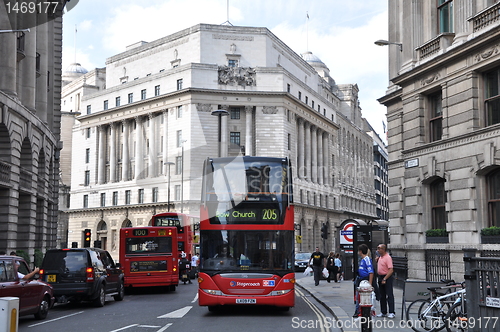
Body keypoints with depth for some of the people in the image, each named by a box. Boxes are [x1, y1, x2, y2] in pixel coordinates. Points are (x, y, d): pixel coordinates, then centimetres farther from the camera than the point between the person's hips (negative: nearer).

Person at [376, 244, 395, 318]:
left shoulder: (388, 257, -15)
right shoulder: (379, 257, 12)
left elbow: (391, 270, -21)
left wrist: (385, 279, -24)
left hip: (387, 277, -9)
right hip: (380, 277, 9)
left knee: (389, 295, -6)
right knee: (382, 296, 12)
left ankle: (392, 312, -4)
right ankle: (383, 312, 19)